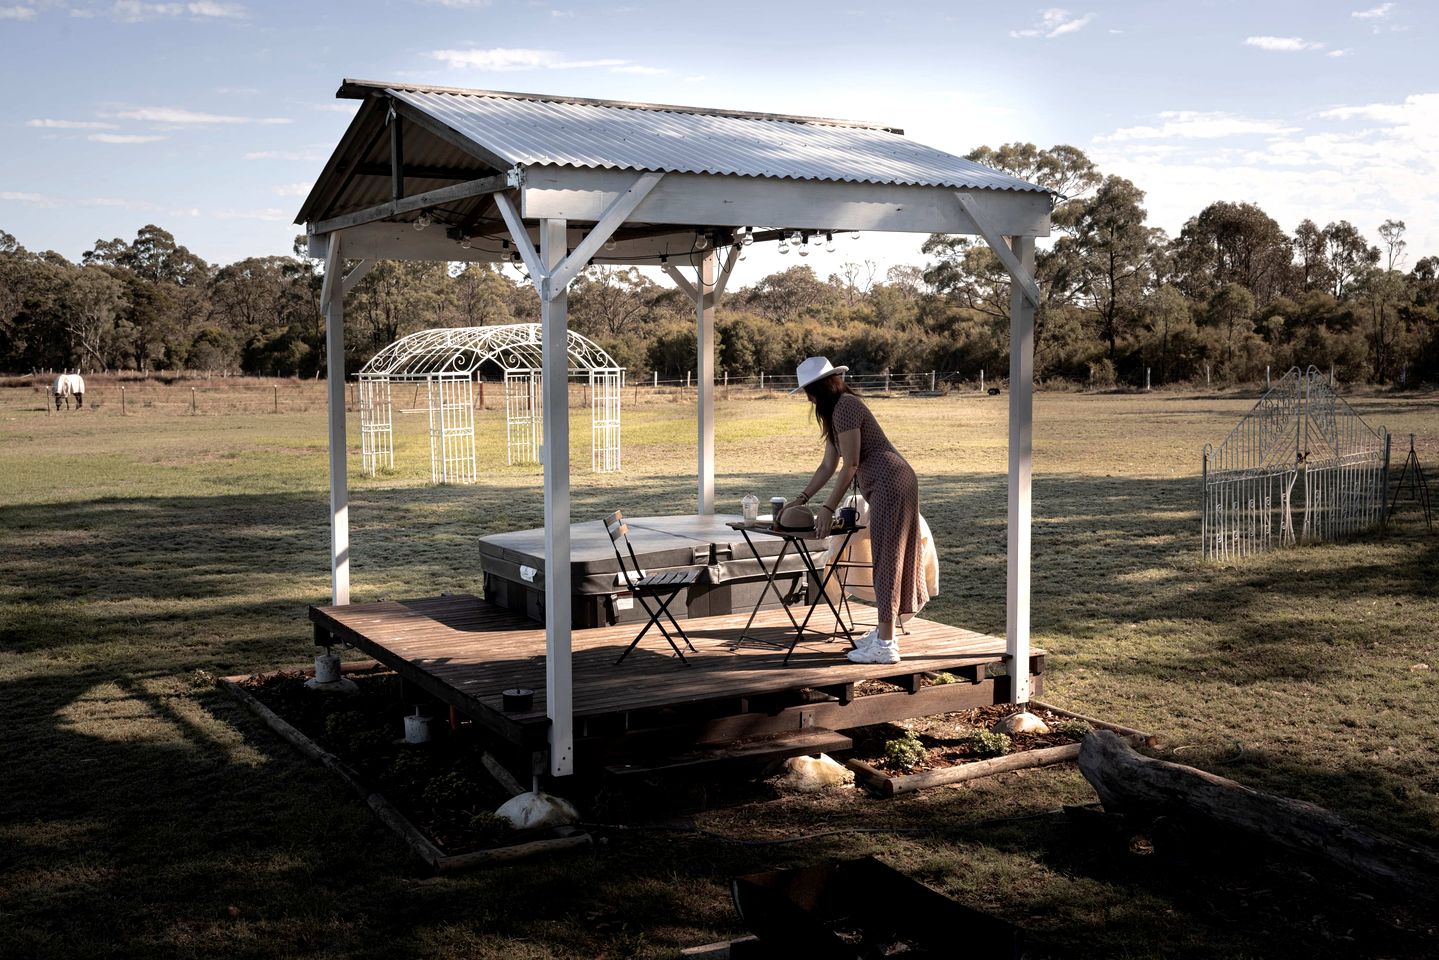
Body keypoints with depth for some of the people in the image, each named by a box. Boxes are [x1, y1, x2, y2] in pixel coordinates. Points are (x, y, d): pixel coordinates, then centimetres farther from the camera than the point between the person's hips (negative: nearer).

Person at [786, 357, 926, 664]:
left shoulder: (846, 406, -14)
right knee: (887, 558, 14)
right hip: (888, 487, 10)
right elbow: (828, 466, 21)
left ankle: (885, 645, -6)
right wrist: (801, 498, 18)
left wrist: (828, 508, -13)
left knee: (887, 559, -8)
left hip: (890, 484, -10)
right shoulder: (834, 412, 18)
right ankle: (884, 632, 23)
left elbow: (850, 465, -16)